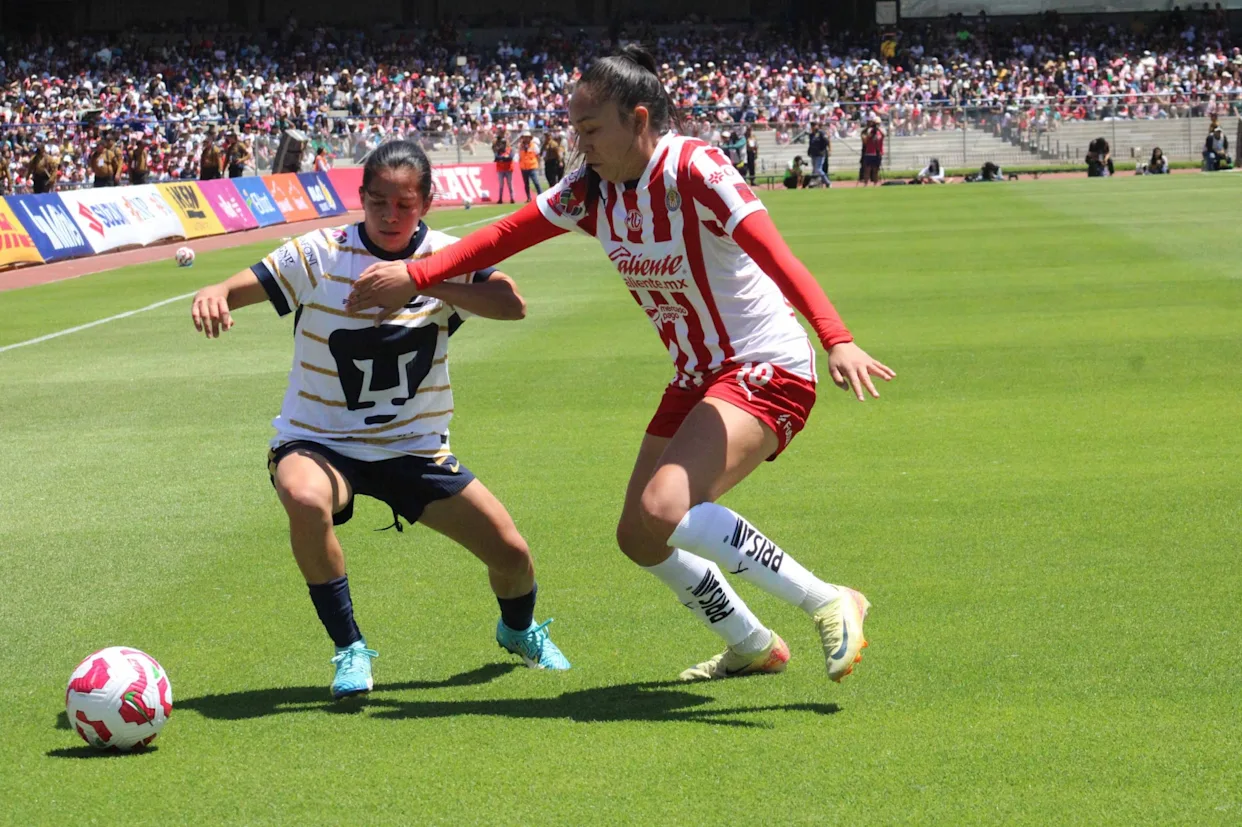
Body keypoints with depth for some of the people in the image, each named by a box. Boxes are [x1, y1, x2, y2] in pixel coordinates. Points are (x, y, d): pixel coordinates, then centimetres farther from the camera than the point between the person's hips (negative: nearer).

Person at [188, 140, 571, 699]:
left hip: (415, 446, 2)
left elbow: (512, 304, -26)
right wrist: (211, 296, -40)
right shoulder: (320, 254, -11)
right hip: (318, 442, -2)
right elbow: (236, 289, -15)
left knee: (511, 553, -1)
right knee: (305, 500, -38)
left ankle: (519, 631, 39)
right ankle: (349, 649, -18)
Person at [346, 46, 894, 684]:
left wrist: (837, 341, -45)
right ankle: (752, 647, 30)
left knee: (664, 509, -27)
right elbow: (507, 235, 5)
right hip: (696, 380, 9)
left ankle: (829, 605, -18)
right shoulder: (593, 188, 1)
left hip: (766, 371, -9)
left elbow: (775, 256, -33)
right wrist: (414, 275, -5)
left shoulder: (694, 169, -22)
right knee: (640, 536, 10)